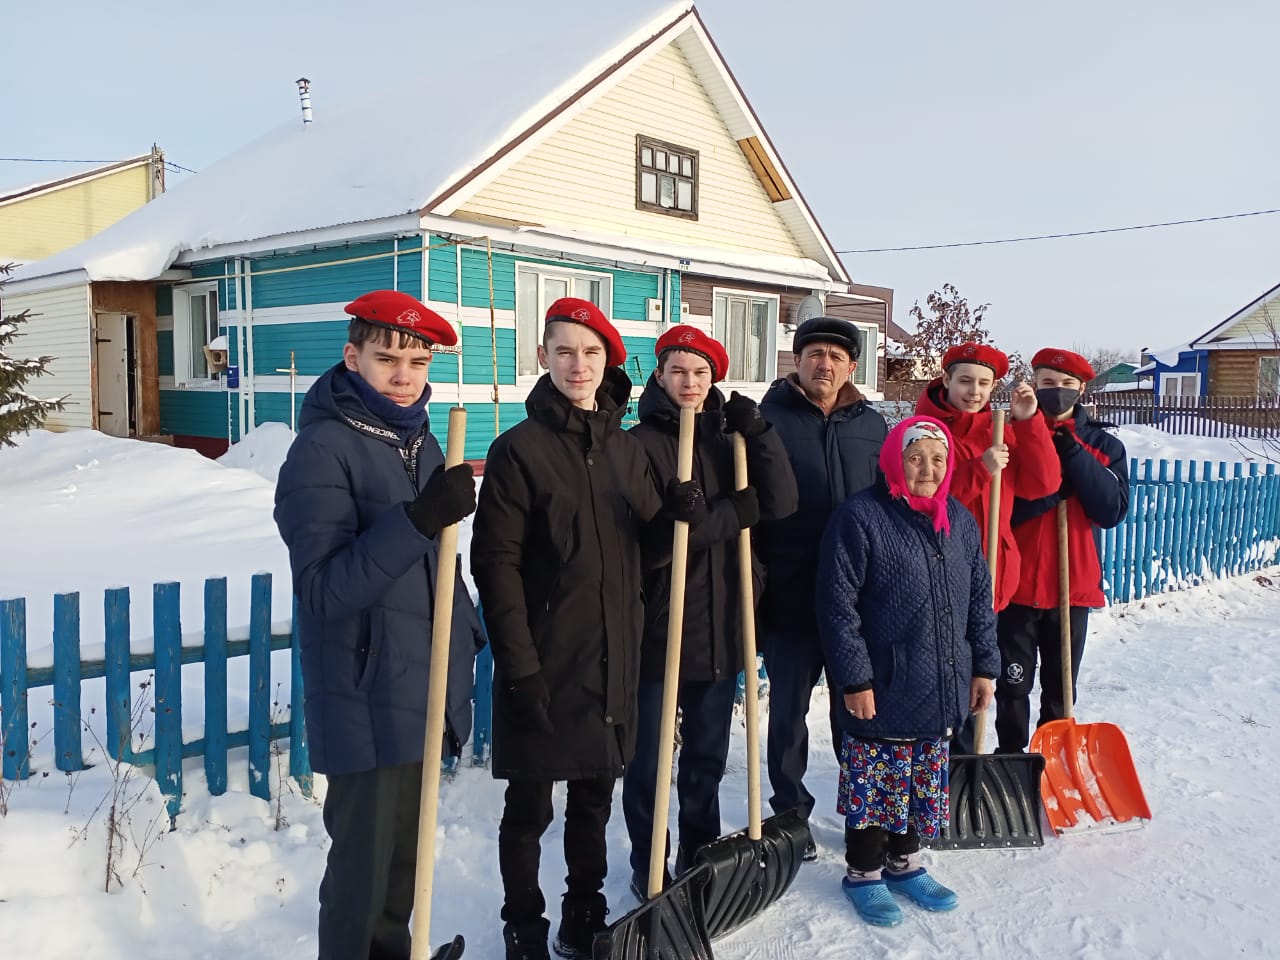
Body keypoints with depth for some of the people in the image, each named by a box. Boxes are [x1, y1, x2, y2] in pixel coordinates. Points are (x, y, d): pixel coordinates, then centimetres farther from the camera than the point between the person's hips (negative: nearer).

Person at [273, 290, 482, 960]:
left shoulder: (420, 443, 9)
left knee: (406, 854, 20)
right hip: (366, 705, -7)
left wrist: (464, 641, 17)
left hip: (425, 694, 7)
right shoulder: (323, 449, -14)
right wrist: (418, 519, -33)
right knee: (364, 867, 4)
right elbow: (324, 588, -23)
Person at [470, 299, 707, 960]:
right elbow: (497, 563, -12)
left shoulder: (628, 449, 8)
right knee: (530, 806, 9)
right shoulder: (519, 449, -9)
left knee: (594, 797, 18)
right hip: (543, 662, -5)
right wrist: (520, 665, -16)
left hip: (613, 660, 5)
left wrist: (678, 511, -6)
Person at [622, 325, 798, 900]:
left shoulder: (728, 438, 7)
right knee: (651, 760, 9)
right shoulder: (641, 444, -9)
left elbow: (782, 504, -7)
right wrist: (734, 511, -15)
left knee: (709, 755, 19)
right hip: (659, 626, -5)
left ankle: (701, 855, 37)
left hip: (721, 626, 5)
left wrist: (756, 431, -14)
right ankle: (647, 869, 26)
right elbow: (650, 540, -19)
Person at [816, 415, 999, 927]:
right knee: (875, 783, 5)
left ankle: (905, 861, 36)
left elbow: (979, 599, 14)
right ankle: (863, 872, 24)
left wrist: (984, 666, 11)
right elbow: (837, 606, -15)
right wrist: (854, 678, -16)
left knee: (923, 783, 17)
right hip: (881, 689, -6)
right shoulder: (860, 516, -13)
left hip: (941, 689, 6)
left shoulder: (959, 521, 8)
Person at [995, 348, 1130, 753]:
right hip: (1018, 583, -2)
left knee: (1061, 688, 13)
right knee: (1013, 685, 7)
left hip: (1074, 584, 2)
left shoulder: (1103, 445, 5)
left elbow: (1113, 510, -9)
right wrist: (1058, 488, -19)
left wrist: (1073, 455, -14)